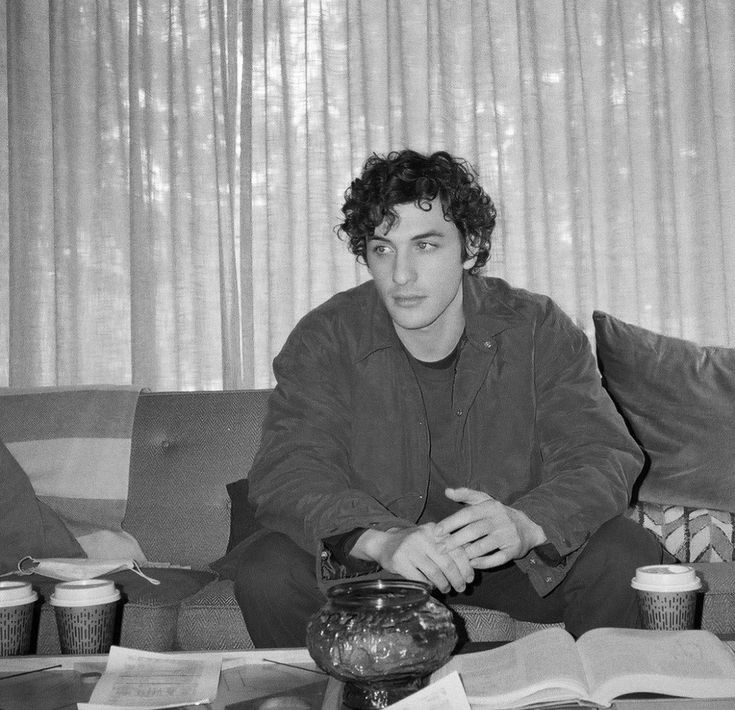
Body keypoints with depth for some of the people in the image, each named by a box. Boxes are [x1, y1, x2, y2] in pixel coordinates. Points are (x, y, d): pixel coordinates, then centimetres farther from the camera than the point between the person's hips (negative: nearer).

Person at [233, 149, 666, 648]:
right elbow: (288, 471, -20)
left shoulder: (540, 331, -9)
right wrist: (381, 540, -42)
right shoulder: (324, 341, -11)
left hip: (505, 553, 1)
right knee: (267, 573, -25)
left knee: (630, 557, -23)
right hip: (372, 560, 0)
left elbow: (603, 458, -15)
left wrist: (526, 524, -38)